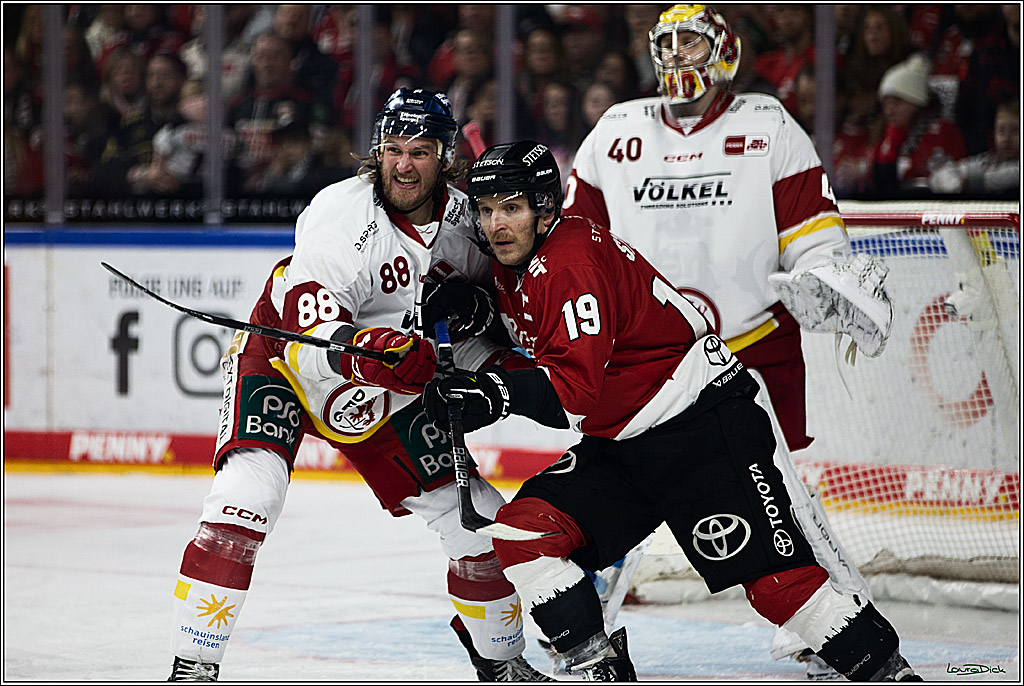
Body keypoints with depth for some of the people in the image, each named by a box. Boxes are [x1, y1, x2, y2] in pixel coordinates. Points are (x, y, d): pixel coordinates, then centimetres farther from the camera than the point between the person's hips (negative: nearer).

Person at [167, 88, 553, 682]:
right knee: (251, 488, -30)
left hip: (387, 391, 6)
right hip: (283, 362, -6)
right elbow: (313, 338, -38)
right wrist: (360, 350, -58)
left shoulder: (463, 219, -9)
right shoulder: (343, 215, -28)